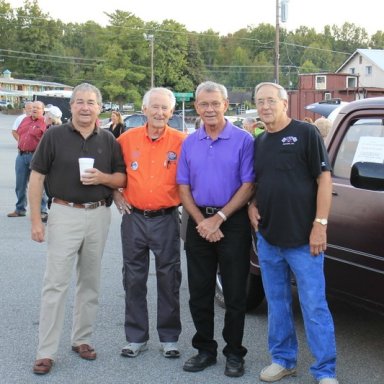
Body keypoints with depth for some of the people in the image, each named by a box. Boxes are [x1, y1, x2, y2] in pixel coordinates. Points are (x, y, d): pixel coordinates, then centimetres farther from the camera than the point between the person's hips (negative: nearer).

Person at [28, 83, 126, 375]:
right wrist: (36, 220, -7)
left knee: (90, 282, 11)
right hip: (65, 214, -3)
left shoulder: (109, 140, 6)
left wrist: (102, 178, -12)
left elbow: (122, 178, 10)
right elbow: (37, 178, -2)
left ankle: (82, 339, 25)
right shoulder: (54, 136, -2)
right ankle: (46, 351, 1)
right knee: (56, 284, -4)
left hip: (99, 215, 3)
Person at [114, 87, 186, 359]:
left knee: (169, 280, 6)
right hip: (134, 217, 2)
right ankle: (136, 337, 20)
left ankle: (169, 337, 19)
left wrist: (182, 198, -7)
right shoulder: (127, 139, 1)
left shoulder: (181, 141, -4)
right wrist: (117, 196, 5)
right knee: (134, 279, 8)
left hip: (166, 219, -1)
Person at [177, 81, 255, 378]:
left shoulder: (243, 140, -5)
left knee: (235, 293, 3)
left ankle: (234, 353, 15)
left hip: (233, 223, -4)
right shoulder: (190, 143, 8)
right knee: (199, 292, 9)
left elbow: (248, 186, -9)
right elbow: (184, 188, 7)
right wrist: (202, 222, -7)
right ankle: (205, 349, 23)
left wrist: (218, 218, -13)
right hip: (198, 223, 4)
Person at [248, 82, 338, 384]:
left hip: (303, 238, -6)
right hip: (267, 237, 6)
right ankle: (283, 359, 28)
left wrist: (320, 224, -14)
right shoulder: (258, 142, 13)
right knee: (277, 304, 14)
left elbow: (324, 178, -9)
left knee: (314, 306, -3)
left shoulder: (306, 133, -5)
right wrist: (252, 206, 4)